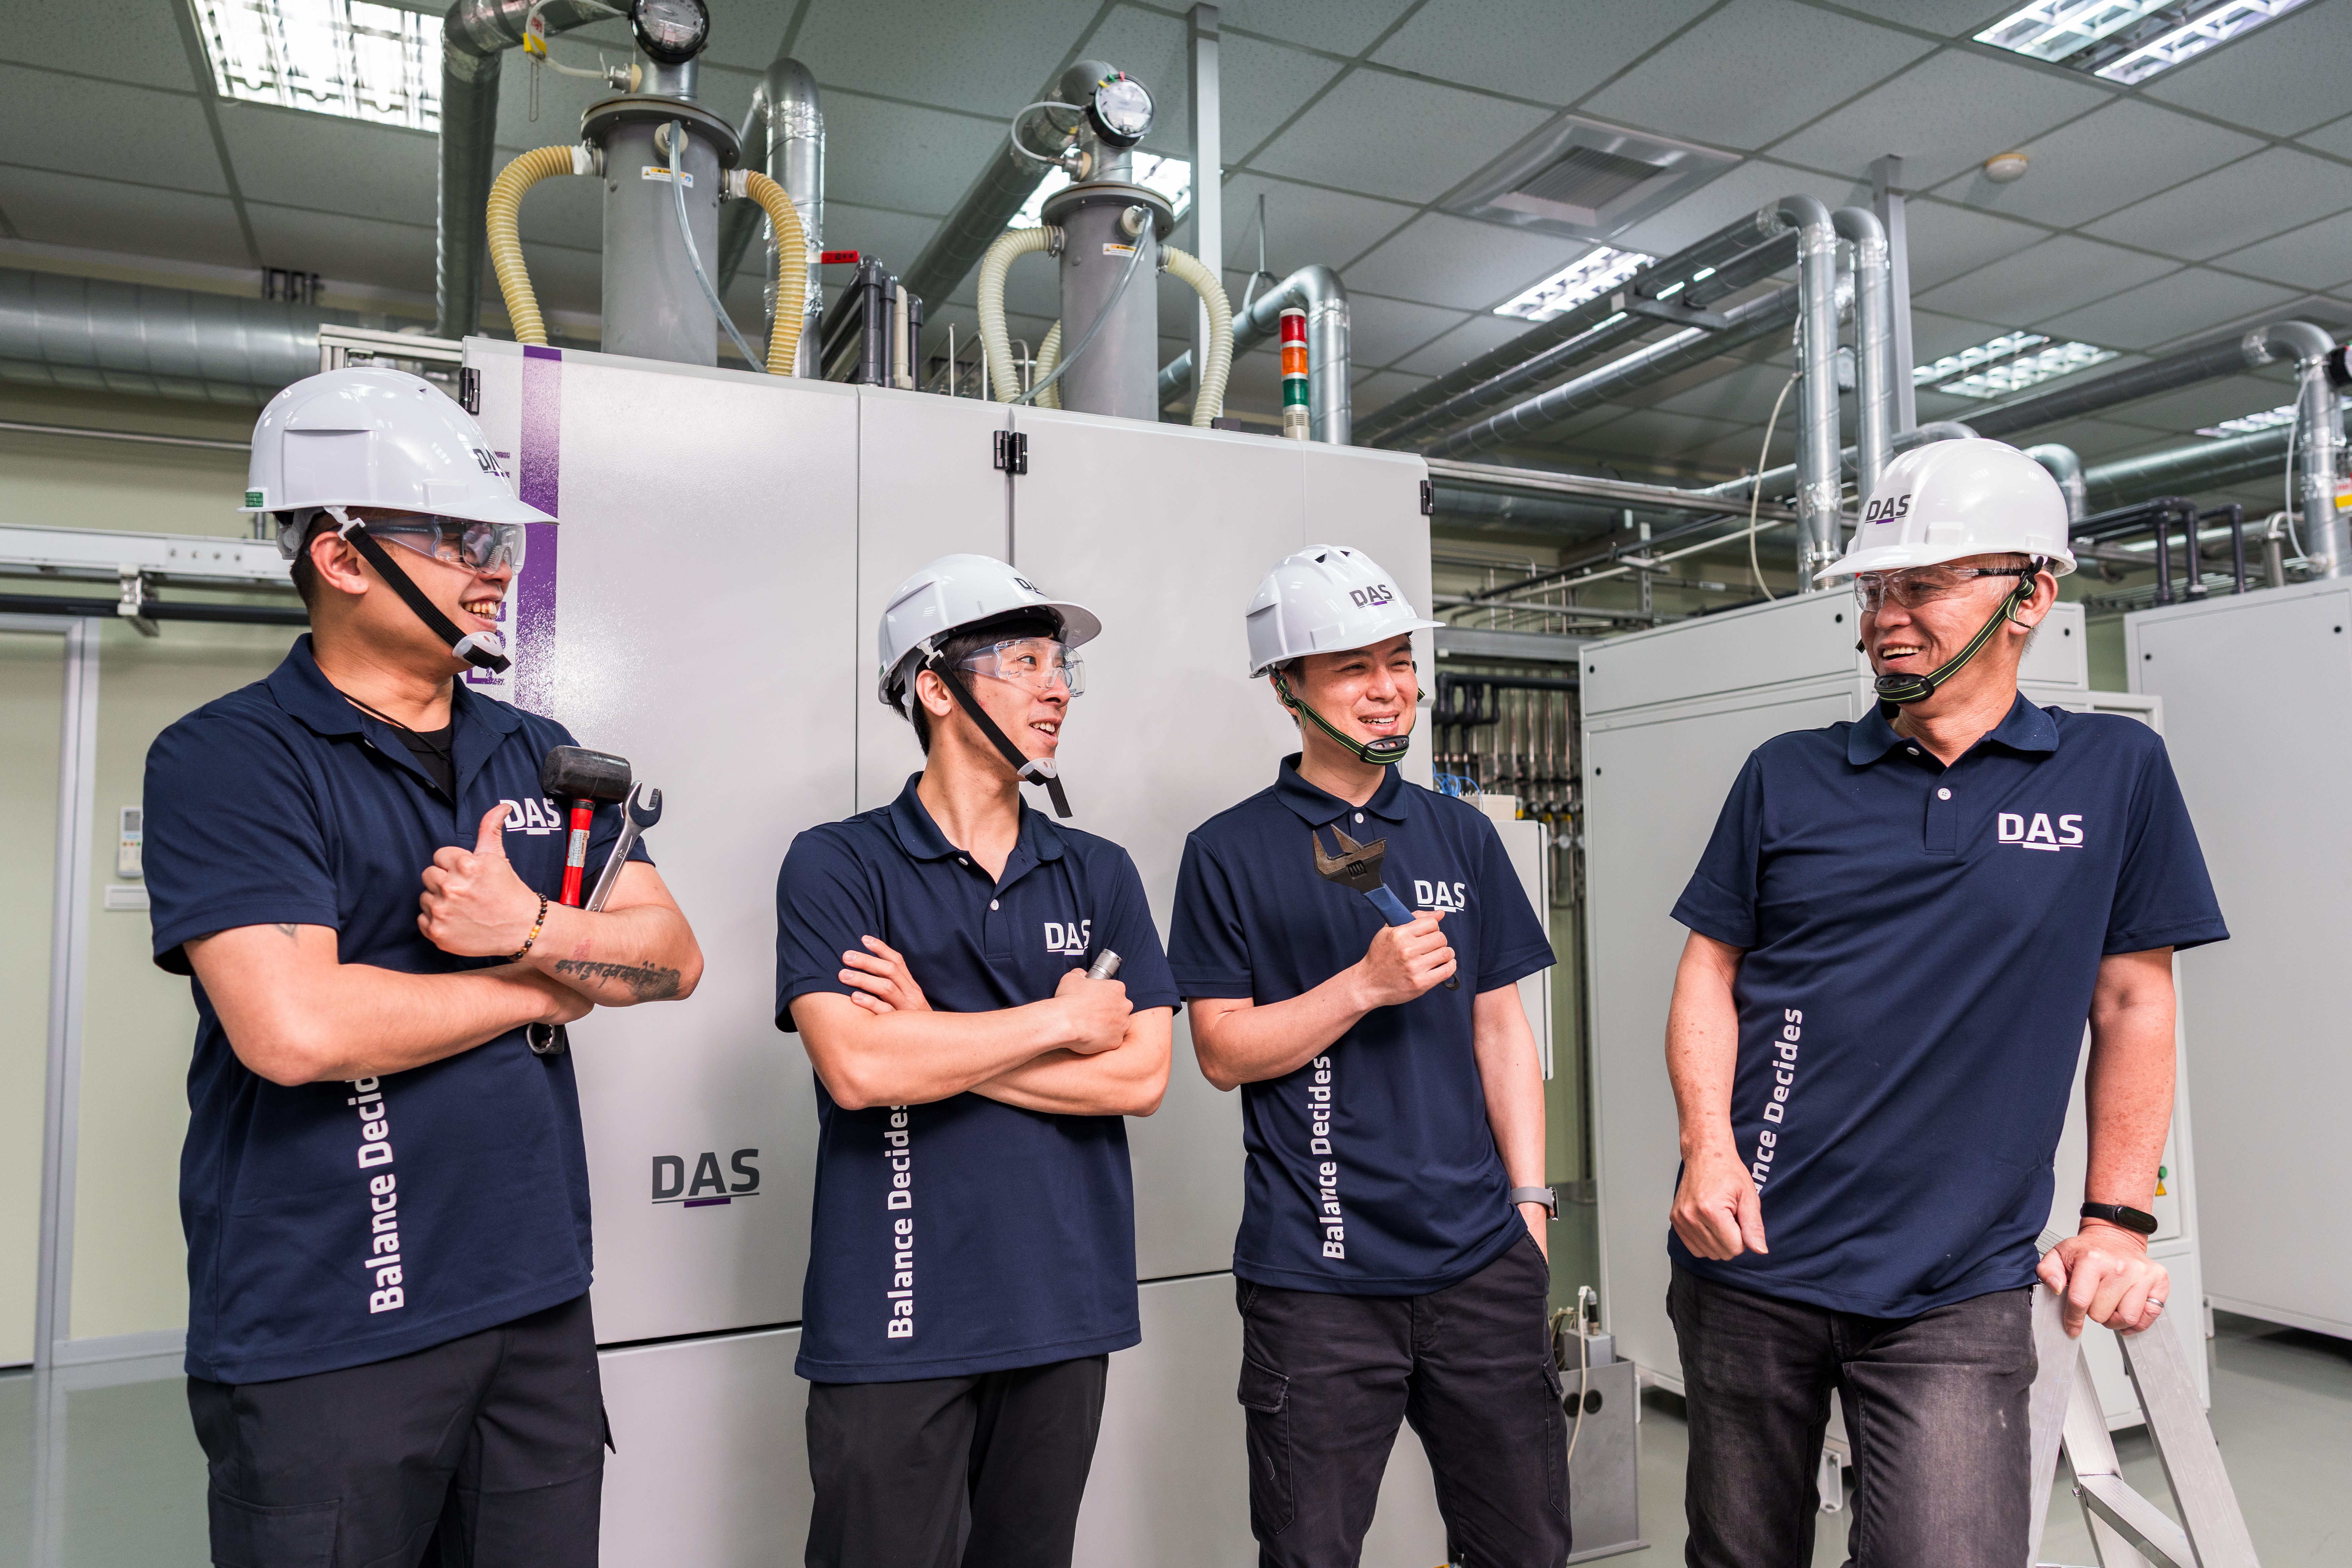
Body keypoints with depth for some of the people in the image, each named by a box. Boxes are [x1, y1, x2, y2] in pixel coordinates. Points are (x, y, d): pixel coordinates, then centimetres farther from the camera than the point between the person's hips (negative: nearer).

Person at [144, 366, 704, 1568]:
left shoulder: (539, 754, 10)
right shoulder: (226, 761, -9)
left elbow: (673, 953, 5)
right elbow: (294, 1028, -23)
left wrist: (533, 926, -15)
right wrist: (545, 986, -10)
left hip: (539, 1303, 6)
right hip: (324, 1344, -5)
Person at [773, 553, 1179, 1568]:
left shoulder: (1099, 875, 7)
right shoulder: (837, 864, -4)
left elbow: (1141, 1077, -4)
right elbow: (857, 1068, -19)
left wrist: (941, 1045, -11)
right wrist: (1060, 1022, -10)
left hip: (1066, 1311, 4)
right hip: (895, 1325, -3)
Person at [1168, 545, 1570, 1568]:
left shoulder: (1461, 836, 10)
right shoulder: (1231, 853, -3)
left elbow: (1501, 1029, 12)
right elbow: (1223, 1052, -6)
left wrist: (1529, 1202, 6)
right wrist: (1368, 984, -17)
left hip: (1479, 1256, 4)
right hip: (1316, 1277, -3)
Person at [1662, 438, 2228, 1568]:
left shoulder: (2114, 773, 3)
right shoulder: (1788, 777, 4)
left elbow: (2132, 1005, 6)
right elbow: (1710, 970, 5)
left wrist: (2119, 1220, 2)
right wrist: (1708, 1148, -8)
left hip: (1960, 1291, -1)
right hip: (1748, 1264, 2)